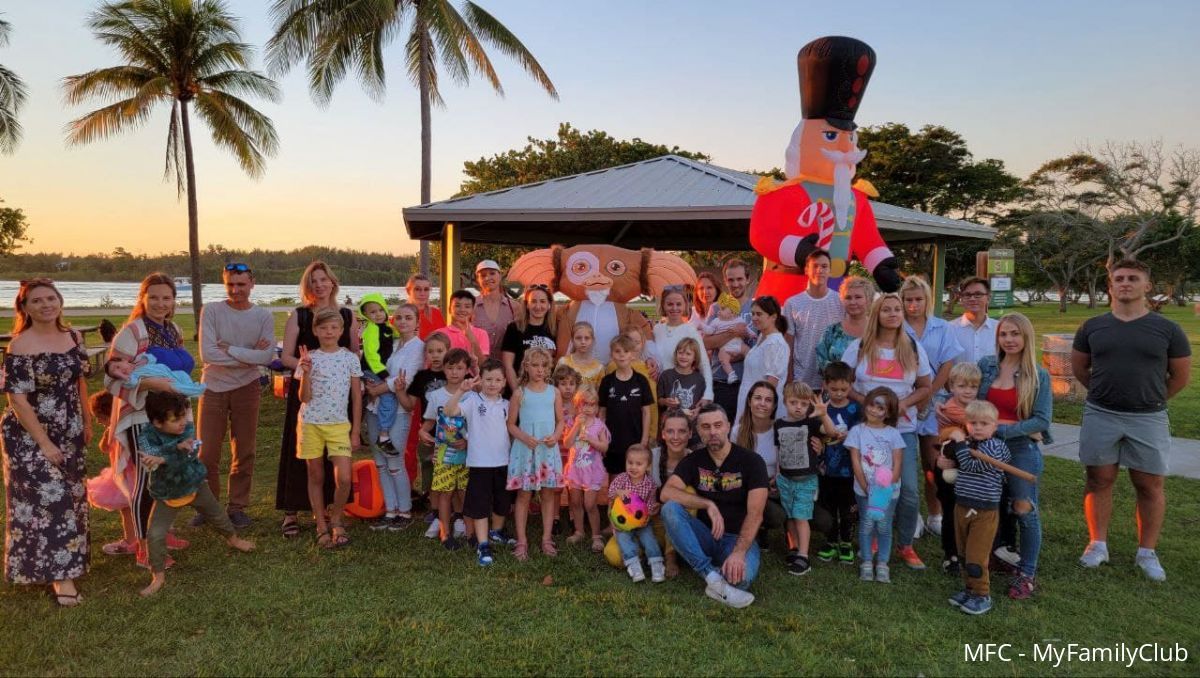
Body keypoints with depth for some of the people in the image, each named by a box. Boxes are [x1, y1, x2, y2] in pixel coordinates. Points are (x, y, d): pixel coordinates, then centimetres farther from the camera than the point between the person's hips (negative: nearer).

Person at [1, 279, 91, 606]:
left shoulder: (73, 336, 1)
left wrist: (87, 421, 13)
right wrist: (45, 444, -19)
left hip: (69, 435, 7)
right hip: (31, 437, -7)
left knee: (71, 497, 16)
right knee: (48, 499, -5)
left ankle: (65, 561, 34)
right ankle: (59, 573, 5)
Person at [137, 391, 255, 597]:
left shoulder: (188, 429, -20)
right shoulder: (148, 435, -23)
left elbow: (185, 458, -32)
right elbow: (150, 453, -41)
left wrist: (163, 459, -47)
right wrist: (178, 448, -51)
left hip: (194, 486, 2)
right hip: (166, 495, -2)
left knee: (217, 515, 21)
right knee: (156, 535, -10)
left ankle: (233, 538, 51)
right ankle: (158, 576, 8)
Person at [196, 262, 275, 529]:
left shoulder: (264, 316, -3)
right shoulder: (211, 311, -7)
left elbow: (267, 357, -14)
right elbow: (207, 354, -17)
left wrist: (229, 349, -16)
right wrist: (249, 355, -15)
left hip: (246, 389, 1)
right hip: (213, 388, -1)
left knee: (244, 452, 9)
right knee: (207, 454, 6)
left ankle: (237, 506, 24)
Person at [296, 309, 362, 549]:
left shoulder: (350, 358, 1)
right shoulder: (309, 358, -1)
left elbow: (357, 397, 5)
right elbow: (304, 398, -5)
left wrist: (355, 431, 3)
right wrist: (306, 372, -20)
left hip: (339, 425, 0)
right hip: (311, 424, 0)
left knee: (343, 478, -10)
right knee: (316, 477, 9)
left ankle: (336, 520, 15)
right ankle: (322, 527, 22)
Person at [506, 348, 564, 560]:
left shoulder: (553, 392, 4)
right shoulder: (520, 393, -1)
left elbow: (560, 420, 8)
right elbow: (511, 424, 0)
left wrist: (556, 436, -11)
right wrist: (525, 438, -16)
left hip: (548, 449, 2)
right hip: (525, 449, -2)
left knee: (548, 494, 7)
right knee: (524, 495, 3)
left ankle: (547, 539, 18)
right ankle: (521, 541, 11)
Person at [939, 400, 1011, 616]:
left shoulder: (996, 447, -15)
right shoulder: (967, 443, 7)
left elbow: (971, 465, -25)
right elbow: (958, 470, 21)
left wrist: (960, 442, -20)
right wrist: (946, 463, 0)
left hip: (984, 512, -7)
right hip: (961, 507, 7)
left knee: (976, 557, -3)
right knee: (965, 554, 17)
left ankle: (982, 595, 13)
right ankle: (970, 588, 31)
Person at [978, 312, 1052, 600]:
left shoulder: (1038, 376, -7)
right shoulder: (986, 365, 1)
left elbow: (1042, 419, -12)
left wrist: (1002, 430, -19)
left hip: (1021, 449, -3)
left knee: (1024, 510, 2)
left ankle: (1027, 573, 17)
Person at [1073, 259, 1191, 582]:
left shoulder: (1167, 330, -3)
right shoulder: (1092, 327, 1)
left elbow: (1181, 376, 7)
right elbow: (1079, 368, 14)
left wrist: (1150, 398, 13)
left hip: (1148, 419, -1)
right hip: (1100, 416, 1)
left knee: (1150, 486, 6)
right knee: (1099, 480, 7)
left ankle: (1147, 552, 17)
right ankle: (1098, 544, 18)